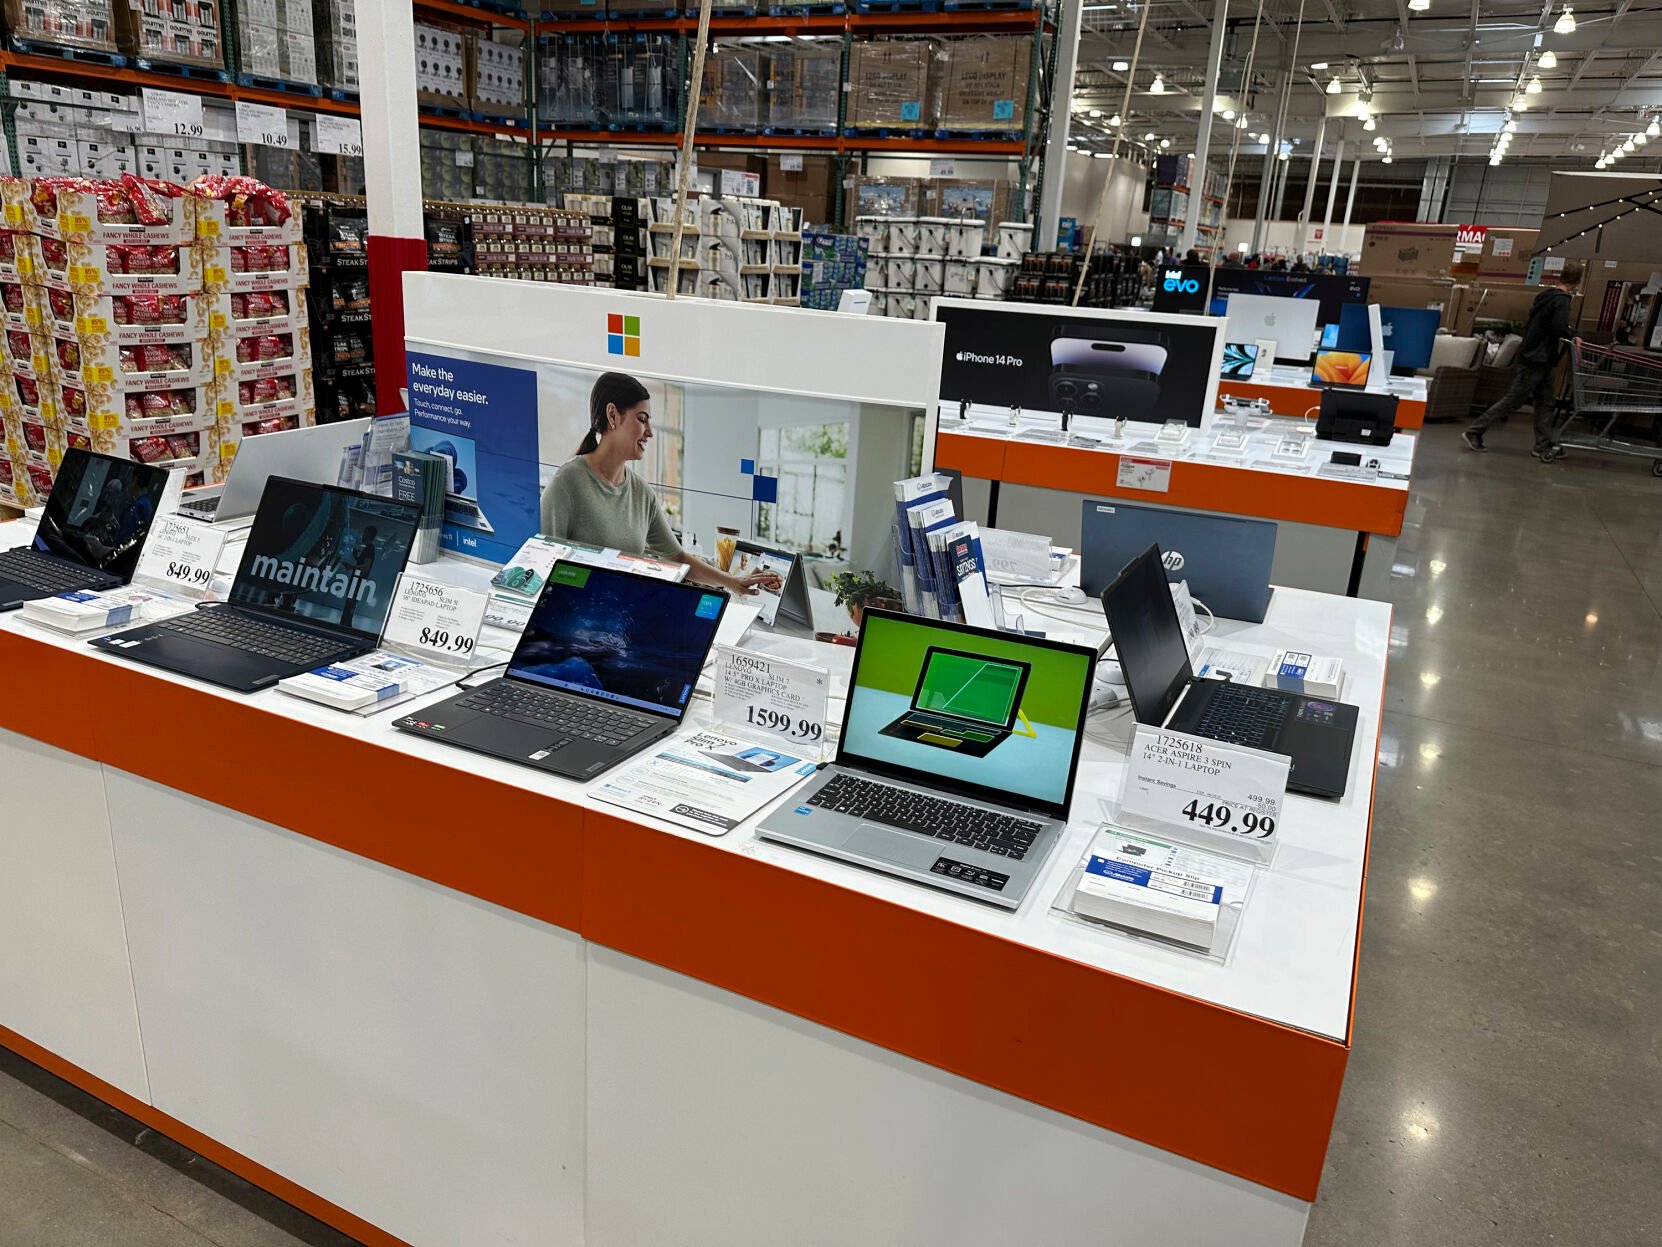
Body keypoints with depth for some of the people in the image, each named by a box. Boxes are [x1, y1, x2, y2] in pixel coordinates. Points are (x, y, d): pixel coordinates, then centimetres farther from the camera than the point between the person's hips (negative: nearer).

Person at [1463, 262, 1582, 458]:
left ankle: (1543, 445, 10)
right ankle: (1473, 432, -2)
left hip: (1541, 360, 9)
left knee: (1545, 403, 10)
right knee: (1513, 400, -4)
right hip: (1537, 360, -9)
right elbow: (1559, 327, -26)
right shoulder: (1561, 300, -14)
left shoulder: (1545, 295, 11)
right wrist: (1572, 336, -8)